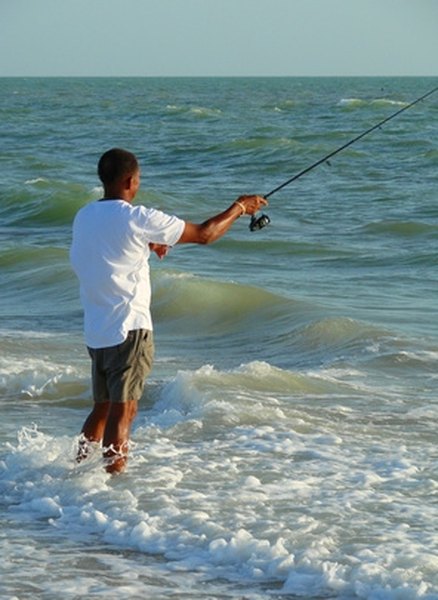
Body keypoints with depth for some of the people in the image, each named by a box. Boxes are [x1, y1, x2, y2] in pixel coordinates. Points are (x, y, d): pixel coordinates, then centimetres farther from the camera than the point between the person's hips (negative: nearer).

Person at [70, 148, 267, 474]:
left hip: (95, 330, 7)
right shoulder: (138, 219, -14)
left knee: (103, 407, 18)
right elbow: (204, 234, -7)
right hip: (129, 328, -7)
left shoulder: (84, 216, 7)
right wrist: (239, 208, 7)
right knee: (123, 409, -5)